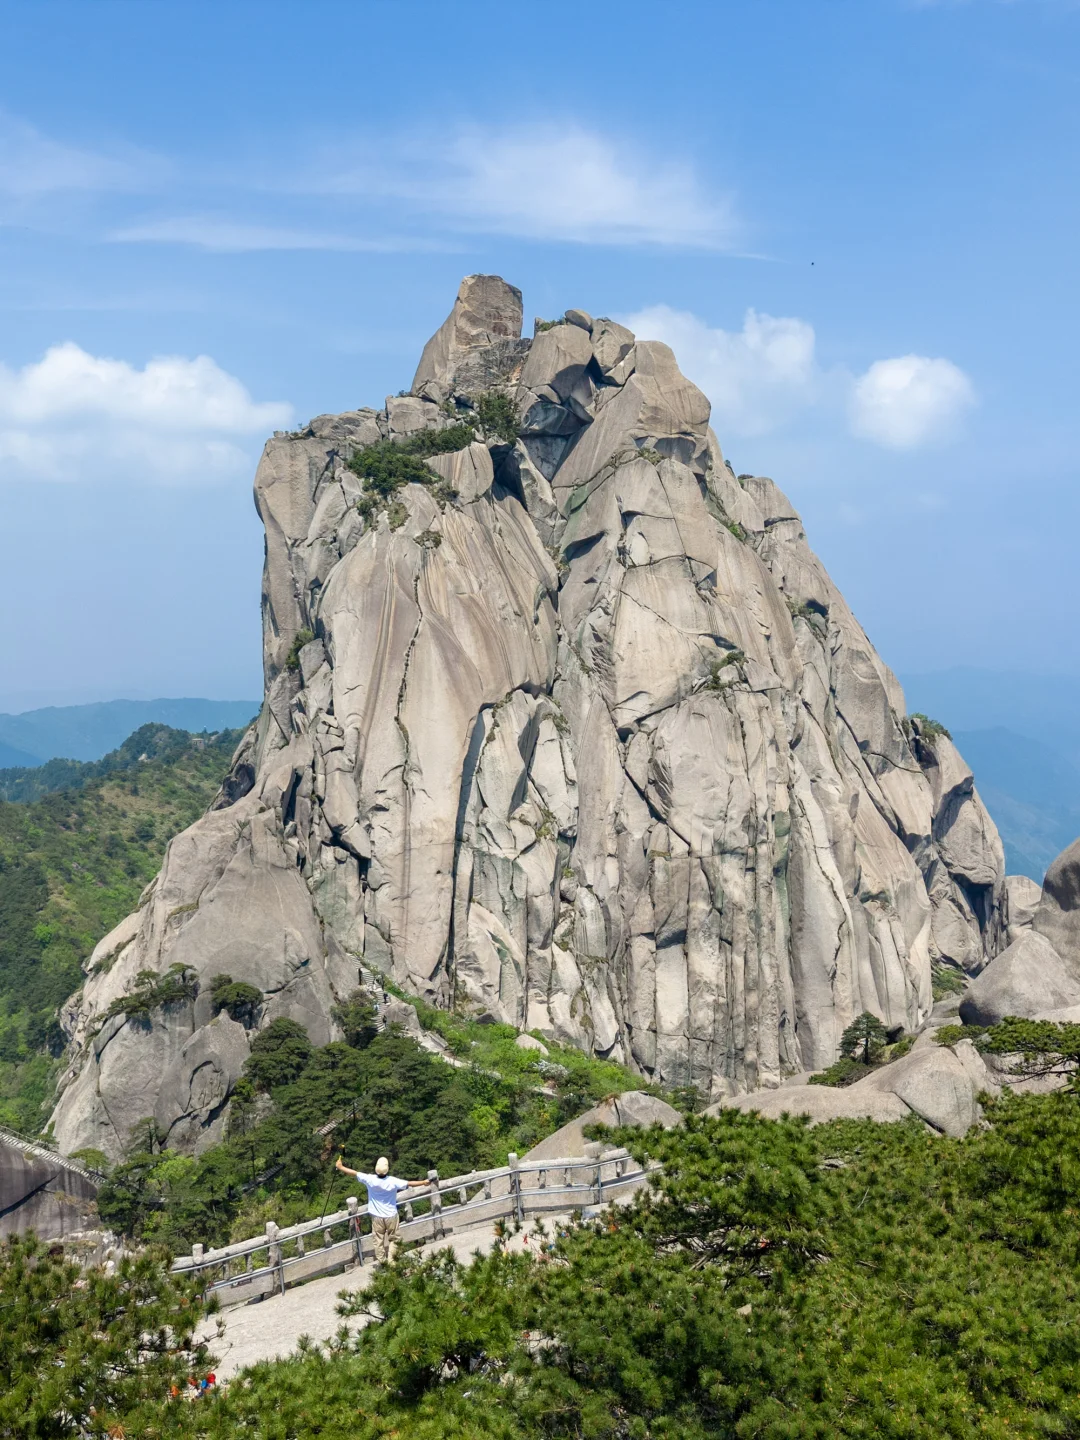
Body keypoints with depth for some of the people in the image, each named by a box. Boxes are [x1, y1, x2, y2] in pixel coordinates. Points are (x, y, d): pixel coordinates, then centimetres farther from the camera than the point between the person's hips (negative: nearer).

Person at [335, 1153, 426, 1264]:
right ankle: (391, 1260, 12)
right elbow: (409, 1183, -15)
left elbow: (354, 1173, -9)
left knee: (378, 1239, 16)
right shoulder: (393, 1181, -22)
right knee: (392, 1238, 15)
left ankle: (380, 1260, 25)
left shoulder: (370, 1180, -19)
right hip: (391, 1215, -1)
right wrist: (423, 1182, -1)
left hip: (377, 1216, 1)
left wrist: (340, 1167, 3)